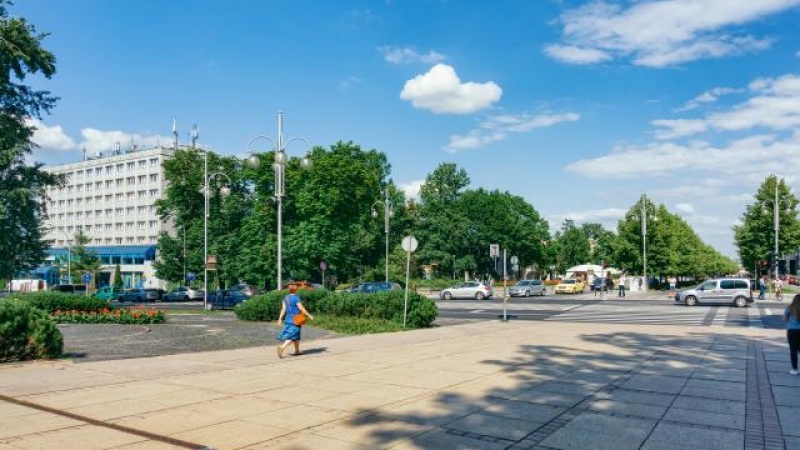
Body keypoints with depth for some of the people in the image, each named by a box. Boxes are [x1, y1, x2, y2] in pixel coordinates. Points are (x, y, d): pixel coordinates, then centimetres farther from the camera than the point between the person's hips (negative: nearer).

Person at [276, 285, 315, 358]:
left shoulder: (286, 298, 7)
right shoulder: (296, 298, -13)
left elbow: (283, 309, 5)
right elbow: (302, 309, -14)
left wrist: (280, 319, 6)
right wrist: (309, 315, -8)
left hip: (288, 319, 8)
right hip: (295, 319, -8)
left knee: (296, 335, 18)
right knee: (292, 336, -8)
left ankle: (297, 350, 24)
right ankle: (282, 347, -25)